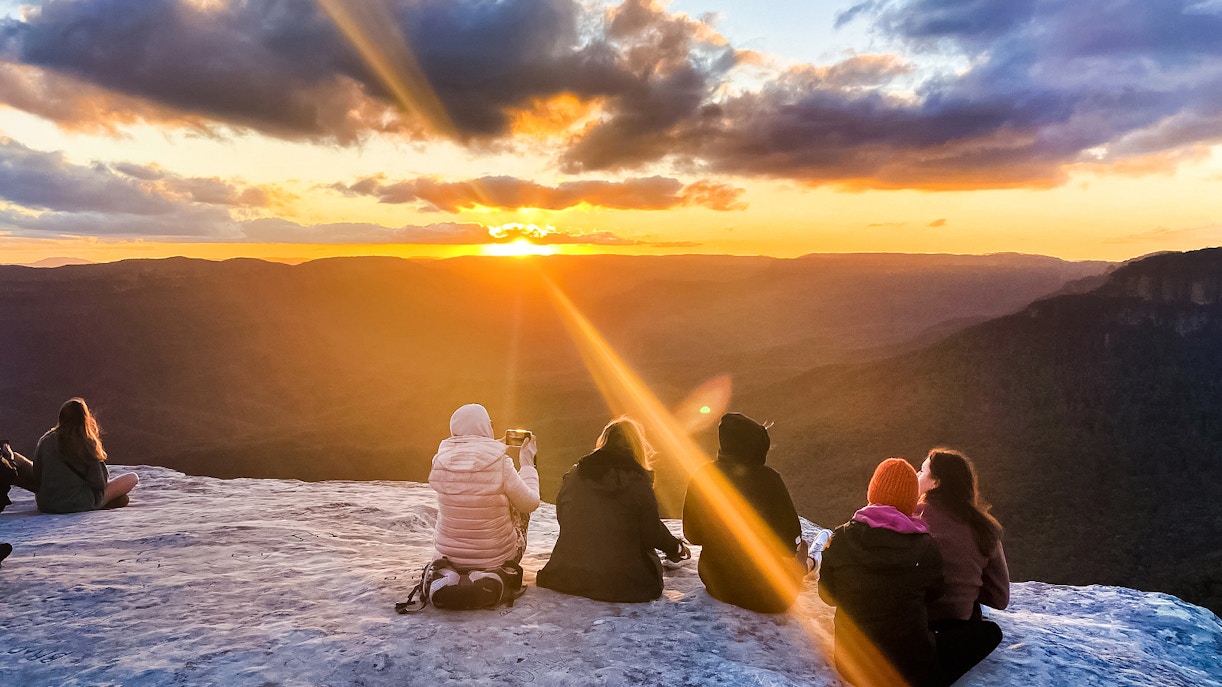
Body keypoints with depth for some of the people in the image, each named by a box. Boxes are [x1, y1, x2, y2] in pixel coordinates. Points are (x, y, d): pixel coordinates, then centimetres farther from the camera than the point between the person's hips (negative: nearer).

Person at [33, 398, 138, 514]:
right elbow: (100, 482, -6)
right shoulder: (87, 443, -10)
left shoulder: (45, 441, 1)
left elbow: (36, 479, 7)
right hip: (79, 504, -5)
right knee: (132, 478, 3)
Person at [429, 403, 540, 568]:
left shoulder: (440, 462, -11)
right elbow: (531, 504, -8)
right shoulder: (500, 463, -21)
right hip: (497, 558, -3)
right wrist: (527, 462, 6)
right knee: (521, 505, 23)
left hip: (447, 556, 3)